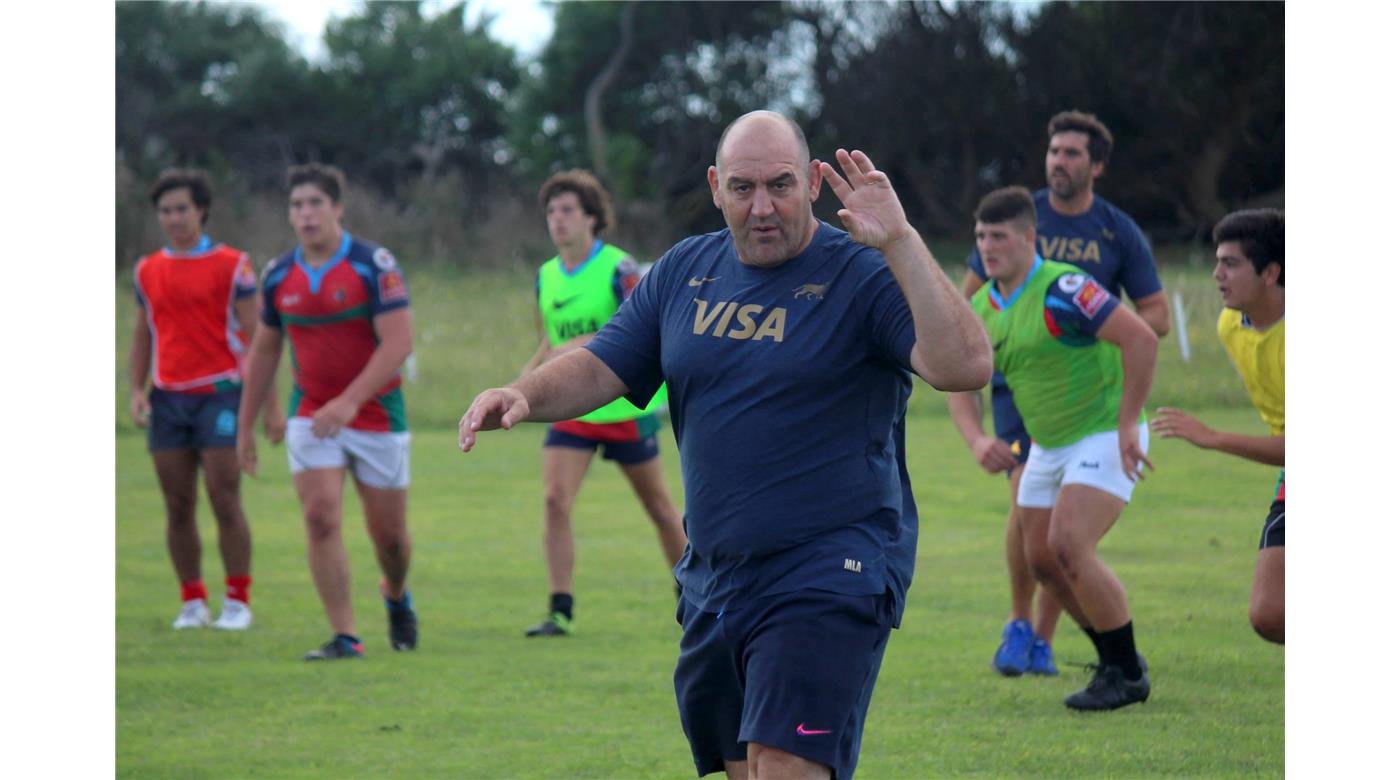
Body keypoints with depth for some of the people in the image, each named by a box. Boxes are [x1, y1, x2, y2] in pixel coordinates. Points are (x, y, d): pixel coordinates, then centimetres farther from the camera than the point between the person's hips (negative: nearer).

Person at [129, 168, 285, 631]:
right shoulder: (147, 271, 12)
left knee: (225, 501, -7)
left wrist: (270, 405, -5)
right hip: (167, 398, 4)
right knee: (178, 506, 3)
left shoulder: (231, 265, 0)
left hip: (219, 393, -4)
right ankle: (192, 602, 10)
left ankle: (237, 601, 0)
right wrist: (136, 391, 3)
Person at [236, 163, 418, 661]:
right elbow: (264, 350, 14)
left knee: (389, 533, 5)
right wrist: (245, 424, 13)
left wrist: (349, 401, -28)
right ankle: (345, 637, -9)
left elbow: (399, 341, -20)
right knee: (321, 518, -14)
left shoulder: (374, 265, -13)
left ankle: (396, 595, 39)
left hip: (376, 415, -3)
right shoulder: (279, 275, 1)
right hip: (310, 414, 3)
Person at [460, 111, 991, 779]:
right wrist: (521, 395, -9)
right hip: (712, 578, 7)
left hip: (830, 575, -7)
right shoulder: (684, 273, 11)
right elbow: (597, 369, 12)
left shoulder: (862, 275, -8)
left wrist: (900, 243, -29)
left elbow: (964, 366, -22)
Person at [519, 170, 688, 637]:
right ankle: (561, 611, -11)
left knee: (658, 506, 8)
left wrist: (583, 345, -29)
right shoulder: (546, 277, 6)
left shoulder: (619, 269, -12)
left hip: (625, 409, -4)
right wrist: (530, 375, 1)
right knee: (555, 500, -14)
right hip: (570, 410, 4)